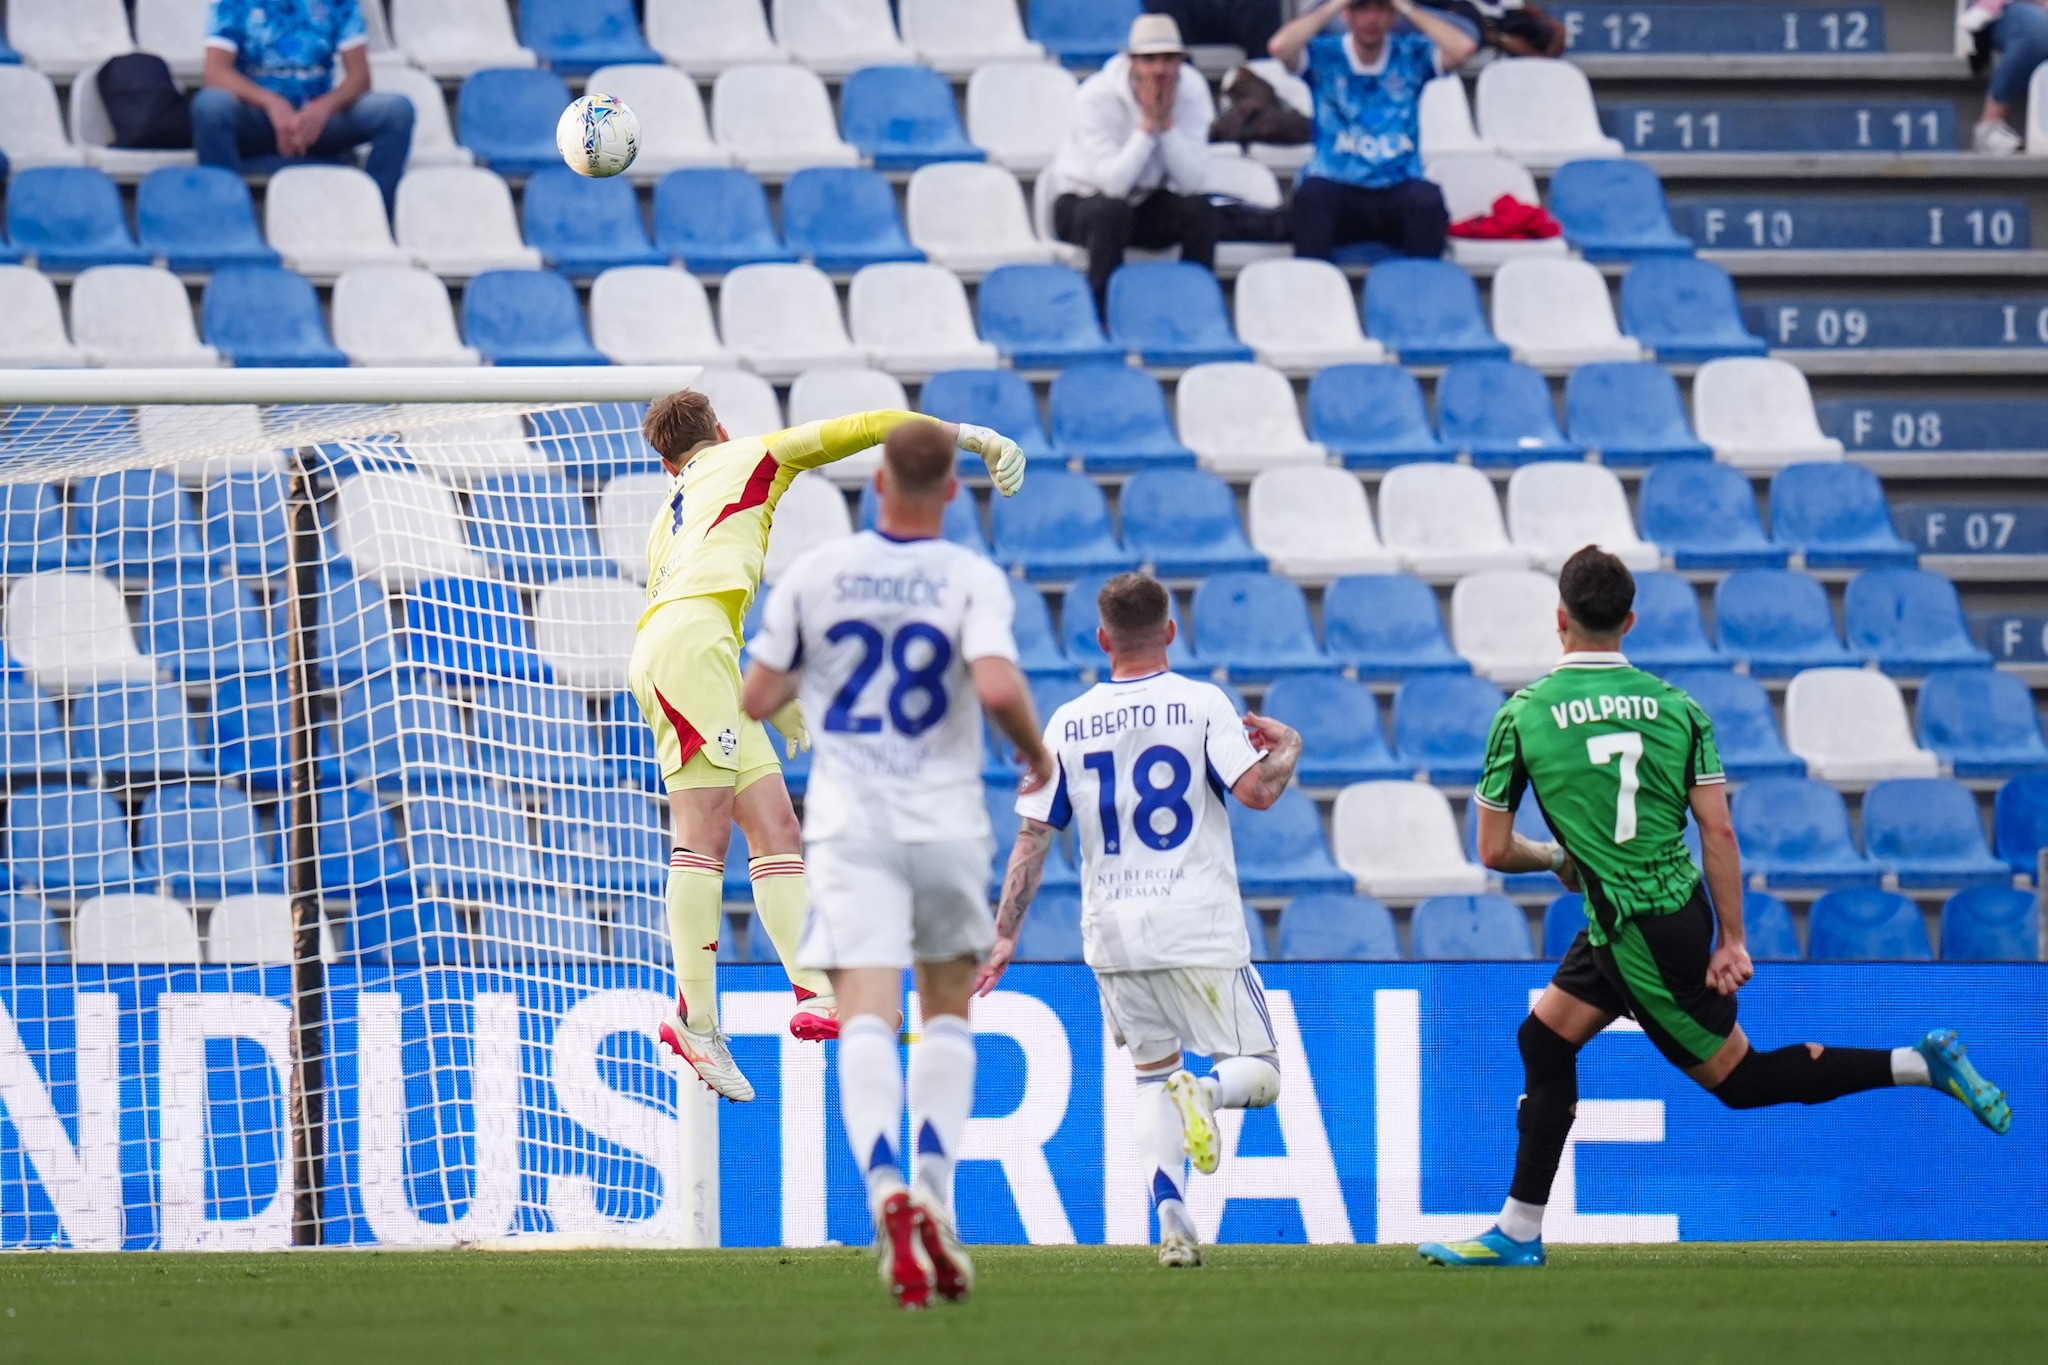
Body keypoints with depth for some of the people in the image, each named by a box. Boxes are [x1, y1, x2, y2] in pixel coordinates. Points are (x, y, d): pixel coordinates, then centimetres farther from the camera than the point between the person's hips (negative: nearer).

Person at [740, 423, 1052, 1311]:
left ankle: (887, 1192, -34)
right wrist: (1035, 751, 1)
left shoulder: (815, 574, 1)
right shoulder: (973, 580, -5)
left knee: (865, 1017, -11)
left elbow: (759, 699, 6)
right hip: (946, 822, 0)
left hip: (849, 827, 0)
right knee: (947, 1012, 19)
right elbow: (998, 688, -19)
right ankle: (935, 1194, 5)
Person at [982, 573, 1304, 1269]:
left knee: (1152, 1074, 17)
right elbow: (1257, 790, -12)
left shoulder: (1068, 723, 7)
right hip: (1198, 928, -3)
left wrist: (1004, 935, 12)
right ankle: (1205, 1090, -29)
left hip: (1111, 934, 3)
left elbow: (1032, 835, 7)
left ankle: (1172, 1223, -3)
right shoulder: (1202, 704, -3)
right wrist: (1287, 747, 10)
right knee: (1258, 1073, 7)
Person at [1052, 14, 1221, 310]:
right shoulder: (1096, 97, -23)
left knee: (1199, 208, -25)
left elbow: (1194, 182, -20)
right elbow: (1112, 183, -32)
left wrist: (1167, 122, -28)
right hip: (1083, 205, -3)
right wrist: (1148, 123, -31)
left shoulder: (1193, 90, -12)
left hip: (1148, 207, 4)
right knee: (1112, 211, -37)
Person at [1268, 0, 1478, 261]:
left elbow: (1463, 48, -11)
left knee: (1427, 201, -33)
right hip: (1337, 188, 0)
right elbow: (1279, 47, -15)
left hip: (1398, 190, 0)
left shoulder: (1412, 54, 7)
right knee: (1311, 194, -35)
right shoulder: (1323, 55, 4)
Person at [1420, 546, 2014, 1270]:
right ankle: (1518, 1234, 15)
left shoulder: (1523, 716, -12)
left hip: (1638, 933, -7)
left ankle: (1920, 1064, -6)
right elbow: (1719, 832, -3)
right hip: (1678, 906, 7)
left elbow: (1494, 851, -6)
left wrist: (1554, 857, 15)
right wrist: (1731, 940, 3)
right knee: (1544, 1039, 14)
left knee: (1738, 1076, 4)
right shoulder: (1675, 706, 0)